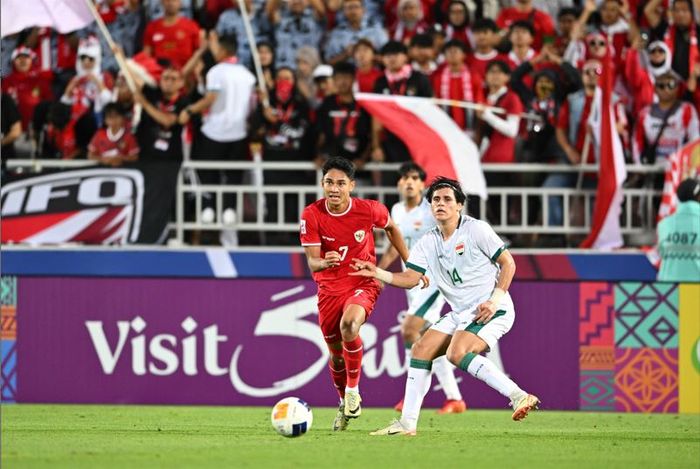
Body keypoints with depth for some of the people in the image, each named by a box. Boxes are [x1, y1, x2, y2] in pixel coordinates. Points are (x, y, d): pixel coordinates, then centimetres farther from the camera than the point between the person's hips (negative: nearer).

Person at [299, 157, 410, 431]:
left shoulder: (369, 210, -13)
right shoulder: (312, 215, -14)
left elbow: (391, 228, 10)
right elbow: (312, 262, -16)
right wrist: (323, 262, -40)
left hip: (363, 284, -2)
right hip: (329, 289, 2)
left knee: (349, 323, -33)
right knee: (336, 354, 10)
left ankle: (353, 391, -16)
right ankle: (345, 404, 38)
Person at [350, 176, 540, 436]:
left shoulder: (476, 230, -9)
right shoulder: (428, 243, 9)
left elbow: (508, 263, -6)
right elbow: (410, 278, 8)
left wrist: (495, 300, -17)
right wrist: (377, 273, -8)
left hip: (491, 310, -8)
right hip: (461, 314, 8)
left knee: (457, 353, -29)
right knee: (421, 350, 0)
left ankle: (519, 396, -31)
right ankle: (407, 423, 5)